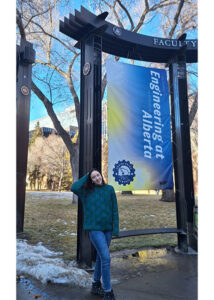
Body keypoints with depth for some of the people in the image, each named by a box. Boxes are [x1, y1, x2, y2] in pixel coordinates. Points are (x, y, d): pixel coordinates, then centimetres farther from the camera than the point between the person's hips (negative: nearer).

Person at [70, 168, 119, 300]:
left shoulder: (110, 189, 1)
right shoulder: (87, 191, -1)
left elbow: (114, 209, 1)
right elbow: (74, 188, -19)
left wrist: (116, 228, -3)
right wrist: (86, 177, -9)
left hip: (107, 228, 3)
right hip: (94, 228, -3)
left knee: (101, 256, 16)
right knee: (106, 257, -11)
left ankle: (96, 285, 36)